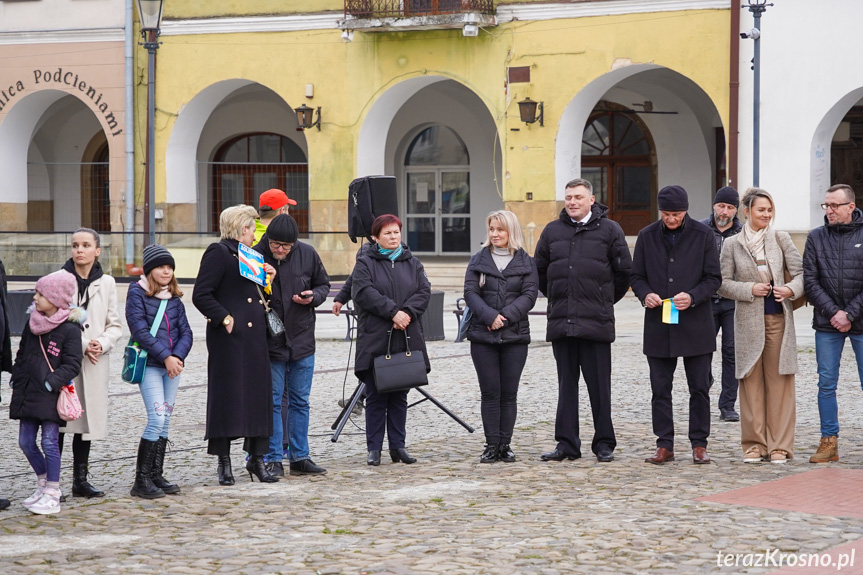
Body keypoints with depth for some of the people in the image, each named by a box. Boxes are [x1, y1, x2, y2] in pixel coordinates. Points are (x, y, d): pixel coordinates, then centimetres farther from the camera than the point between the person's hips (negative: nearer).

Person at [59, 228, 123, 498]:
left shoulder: (106, 283, 7)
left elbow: (115, 325, 9)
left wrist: (102, 344, -10)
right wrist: (81, 344, -14)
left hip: (95, 363, 3)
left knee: (88, 419, 8)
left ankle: (80, 480, 17)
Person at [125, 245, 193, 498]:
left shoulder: (174, 298, 13)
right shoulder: (137, 293, -4)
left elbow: (185, 332, 8)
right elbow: (140, 331, -12)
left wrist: (177, 356, -11)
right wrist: (165, 357, -15)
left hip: (173, 364, 6)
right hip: (149, 365, -6)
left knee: (165, 421, 6)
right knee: (157, 419, -13)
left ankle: (156, 476, 13)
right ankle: (141, 480, -7)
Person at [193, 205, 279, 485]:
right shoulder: (218, 252, -6)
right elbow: (201, 295, -13)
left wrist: (267, 282, 8)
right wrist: (224, 318, -17)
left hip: (254, 336, 8)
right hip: (230, 337, -8)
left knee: (258, 393, 7)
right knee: (228, 395, -5)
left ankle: (256, 457, 15)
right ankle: (224, 461, 2)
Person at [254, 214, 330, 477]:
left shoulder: (307, 254, -3)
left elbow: (323, 285, 10)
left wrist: (313, 296, -9)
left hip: (302, 339, 3)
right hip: (269, 343, -3)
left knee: (300, 401, 10)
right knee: (272, 401, 1)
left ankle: (300, 457, 18)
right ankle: (273, 459, 8)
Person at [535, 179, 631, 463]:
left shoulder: (609, 230, 1)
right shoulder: (552, 231, 11)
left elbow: (624, 272, 5)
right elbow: (540, 271, 20)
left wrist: (605, 301, 10)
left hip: (596, 322, -3)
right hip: (561, 321, 3)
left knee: (599, 384, 0)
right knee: (566, 384, 7)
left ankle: (604, 443, 8)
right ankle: (567, 443, 11)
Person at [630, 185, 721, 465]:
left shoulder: (703, 235, 0)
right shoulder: (647, 236, 5)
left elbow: (713, 278, 0)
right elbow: (637, 276, 10)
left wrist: (693, 297, -17)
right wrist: (645, 294, -11)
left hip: (695, 324, -2)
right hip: (658, 326, 2)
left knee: (700, 388, 3)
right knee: (660, 388, 4)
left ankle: (699, 444, 13)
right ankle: (664, 445, 11)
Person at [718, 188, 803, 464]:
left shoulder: (781, 239, 5)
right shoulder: (732, 244, 4)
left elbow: (801, 272, 4)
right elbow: (723, 284, 4)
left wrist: (792, 289, -16)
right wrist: (750, 290, -11)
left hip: (779, 319, 0)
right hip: (748, 321, 0)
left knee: (779, 382, 0)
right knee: (751, 382, 1)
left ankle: (779, 445, 5)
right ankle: (754, 444, 9)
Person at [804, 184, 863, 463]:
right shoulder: (816, 238, 6)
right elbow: (810, 281, 2)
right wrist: (833, 312, -9)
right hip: (827, 324, 3)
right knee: (826, 384, 4)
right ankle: (829, 442, 11)